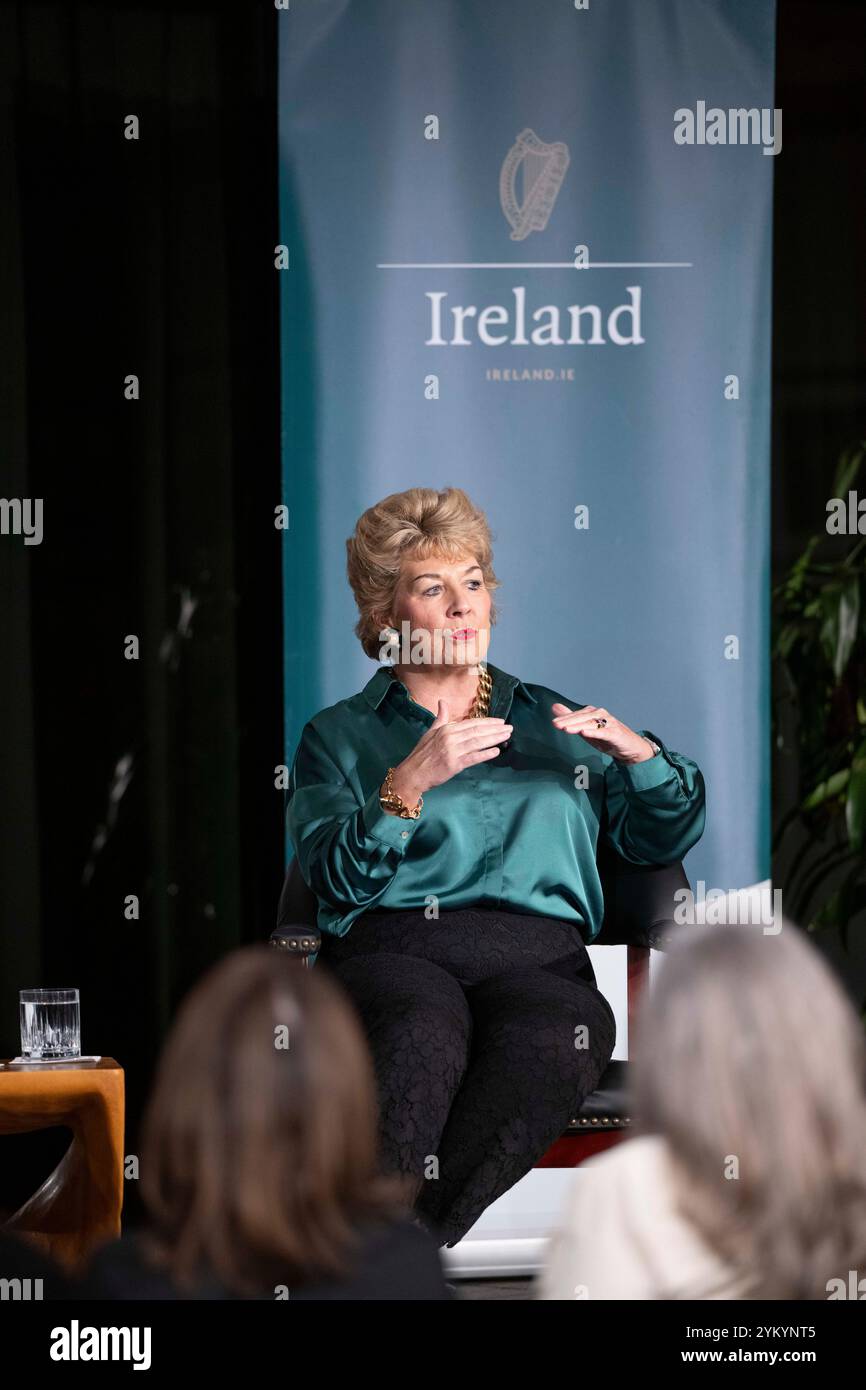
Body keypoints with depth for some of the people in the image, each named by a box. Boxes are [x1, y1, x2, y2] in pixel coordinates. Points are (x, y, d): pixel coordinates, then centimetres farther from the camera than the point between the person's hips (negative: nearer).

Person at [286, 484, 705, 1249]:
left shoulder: (551, 720, 30)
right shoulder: (339, 735, 21)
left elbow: (665, 840, 24)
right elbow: (336, 877, 3)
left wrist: (639, 754, 5)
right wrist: (411, 782, -10)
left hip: (539, 952, 2)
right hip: (391, 945, -2)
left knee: (553, 1041, -38)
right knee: (423, 1038, -41)